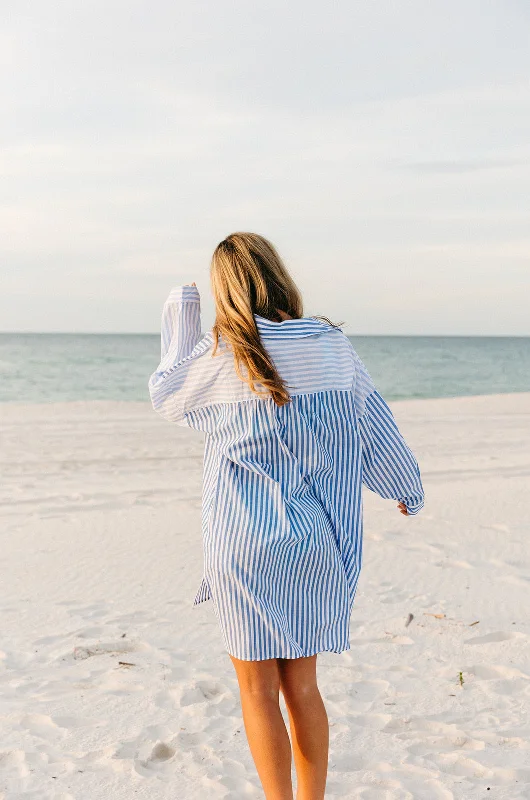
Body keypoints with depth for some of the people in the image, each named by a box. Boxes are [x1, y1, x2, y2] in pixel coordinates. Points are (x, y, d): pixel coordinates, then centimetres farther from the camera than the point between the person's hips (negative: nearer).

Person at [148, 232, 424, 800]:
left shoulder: (220, 354, -12)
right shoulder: (332, 346, -2)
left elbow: (165, 397, 8)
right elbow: (375, 428, 9)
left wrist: (179, 322, 18)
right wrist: (406, 487, 26)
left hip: (243, 544, -4)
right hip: (314, 541, 4)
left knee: (258, 691, 9)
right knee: (302, 688, 18)